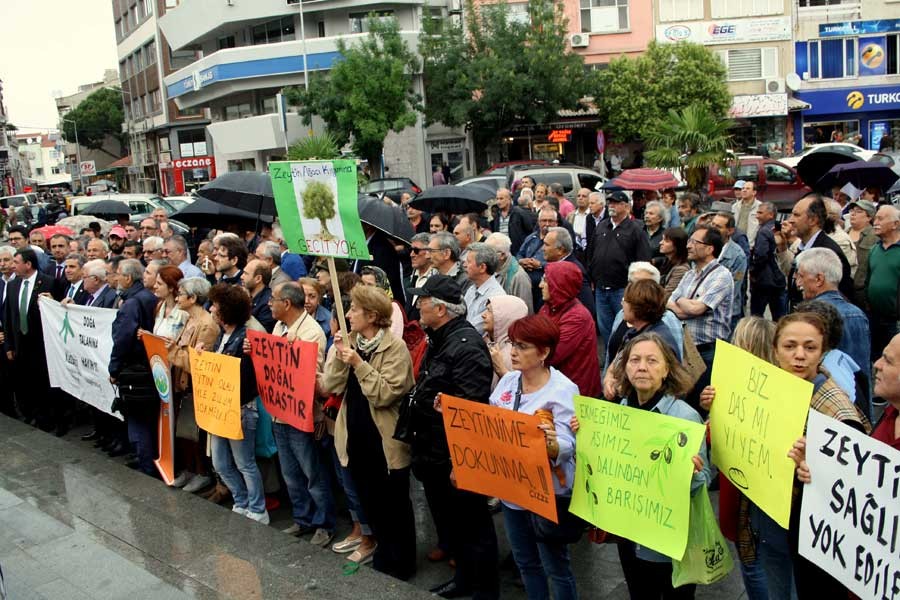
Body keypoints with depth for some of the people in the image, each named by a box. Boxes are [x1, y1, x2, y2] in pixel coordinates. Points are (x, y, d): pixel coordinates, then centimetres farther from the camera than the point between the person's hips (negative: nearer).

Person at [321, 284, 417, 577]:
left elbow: (386, 394, -21)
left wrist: (359, 364, -25)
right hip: (356, 435, 6)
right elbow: (330, 386, -1)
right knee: (369, 499, 19)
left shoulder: (395, 347, -14)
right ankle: (384, 549, 38)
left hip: (385, 439, -6)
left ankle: (401, 561, 26)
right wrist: (339, 357, -15)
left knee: (394, 503, 9)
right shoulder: (348, 343, 5)